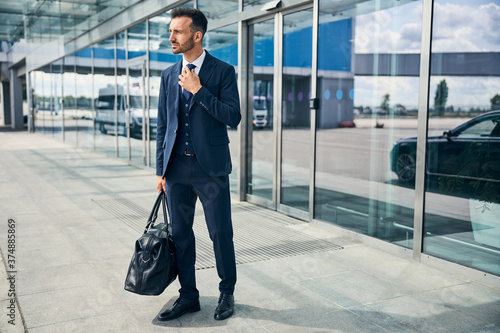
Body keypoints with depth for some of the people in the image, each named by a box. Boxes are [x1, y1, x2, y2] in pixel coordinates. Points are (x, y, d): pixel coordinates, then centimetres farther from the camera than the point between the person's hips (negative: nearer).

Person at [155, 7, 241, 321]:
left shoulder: (223, 71, -2)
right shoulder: (169, 75, 11)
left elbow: (233, 117, -12)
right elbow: (163, 125, 13)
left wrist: (198, 90, -15)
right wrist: (161, 170, 11)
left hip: (210, 168, -4)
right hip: (177, 169, 5)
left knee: (221, 233, 4)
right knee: (180, 234, 11)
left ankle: (227, 292, 24)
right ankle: (188, 296, 26)